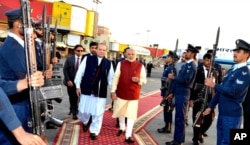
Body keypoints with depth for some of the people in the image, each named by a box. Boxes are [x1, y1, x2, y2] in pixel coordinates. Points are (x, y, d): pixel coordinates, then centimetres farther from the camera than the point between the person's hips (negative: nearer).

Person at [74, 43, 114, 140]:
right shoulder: (88, 59, 0)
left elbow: (110, 78, 9)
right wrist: (78, 86, 0)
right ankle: (84, 122, 43)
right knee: (84, 110, 10)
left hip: (101, 92, 1)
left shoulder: (108, 63, 4)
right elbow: (80, 72, 2)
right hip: (87, 90, 0)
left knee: (98, 113, 3)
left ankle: (94, 131, 21)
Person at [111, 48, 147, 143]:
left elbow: (144, 80, 4)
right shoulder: (121, 64, -2)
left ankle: (128, 136, 3)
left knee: (131, 115, -2)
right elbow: (116, 77, -3)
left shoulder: (140, 66, -1)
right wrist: (113, 91, -8)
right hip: (121, 93, 1)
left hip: (134, 94, -1)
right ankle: (122, 128, 41)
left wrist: (139, 80, -19)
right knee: (121, 112, 17)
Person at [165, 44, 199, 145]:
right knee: (178, 118, 14)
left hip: (183, 95, -9)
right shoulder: (185, 65, 16)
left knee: (180, 118, -2)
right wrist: (172, 92, 17)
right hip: (179, 94, 9)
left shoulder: (192, 65, -12)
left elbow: (185, 80, -22)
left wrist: (173, 77, -10)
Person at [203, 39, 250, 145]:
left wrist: (214, 85, -17)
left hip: (232, 115, -8)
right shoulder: (231, 70, 14)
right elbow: (221, 90, 17)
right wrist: (211, 106, 15)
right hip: (222, 112, 8)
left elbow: (233, 92, -24)